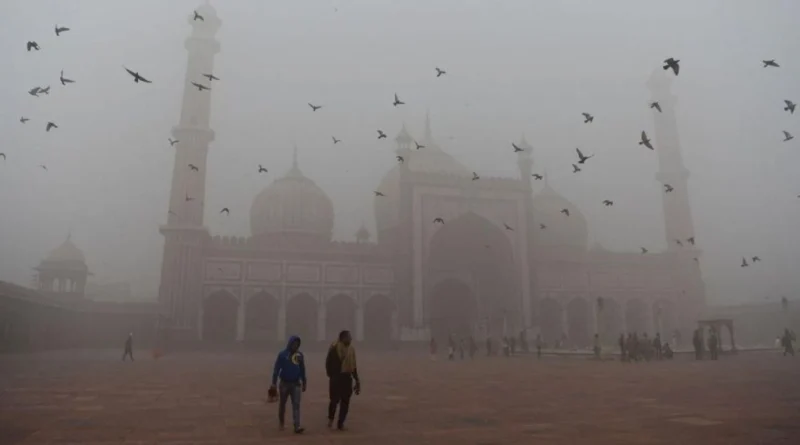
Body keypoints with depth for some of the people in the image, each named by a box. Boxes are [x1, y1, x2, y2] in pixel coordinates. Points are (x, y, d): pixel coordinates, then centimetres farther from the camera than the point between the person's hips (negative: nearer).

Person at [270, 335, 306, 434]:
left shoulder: (300, 355, 2)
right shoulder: (282, 354, -9)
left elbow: (302, 370, 10)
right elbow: (276, 369, -9)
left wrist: (304, 382, 13)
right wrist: (274, 383, -13)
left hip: (296, 384, 2)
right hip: (284, 383, -2)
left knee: (296, 404, -8)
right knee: (282, 404, 13)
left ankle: (297, 426, -13)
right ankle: (281, 423, 33)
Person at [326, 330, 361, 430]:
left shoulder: (351, 349, 9)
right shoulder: (334, 348, -10)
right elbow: (328, 363, -8)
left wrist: (356, 379, 13)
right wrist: (331, 375, -11)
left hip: (347, 378, 5)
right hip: (336, 378, -5)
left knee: (345, 401, 5)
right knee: (335, 400, 0)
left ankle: (340, 423, 15)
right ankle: (330, 419, 25)